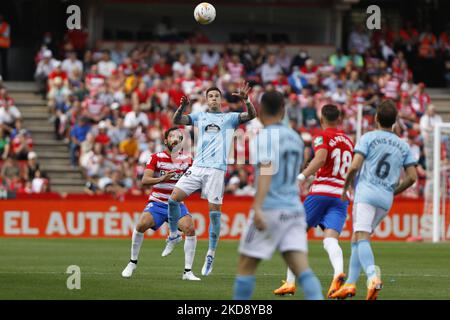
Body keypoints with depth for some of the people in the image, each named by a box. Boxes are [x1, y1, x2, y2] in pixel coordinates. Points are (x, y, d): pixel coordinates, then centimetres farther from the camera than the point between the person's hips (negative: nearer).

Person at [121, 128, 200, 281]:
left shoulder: (186, 159, 3)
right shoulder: (156, 158, -4)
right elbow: (145, 180, -13)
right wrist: (161, 179, -31)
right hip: (157, 203, -2)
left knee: (190, 229, -21)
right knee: (141, 225, -25)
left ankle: (188, 271, -12)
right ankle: (133, 263, -3)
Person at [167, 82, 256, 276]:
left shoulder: (230, 118, 12)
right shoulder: (199, 117, 17)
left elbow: (251, 115, -2)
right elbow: (177, 120, 7)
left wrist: (245, 100, -21)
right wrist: (182, 106, -14)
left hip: (217, 169, -2)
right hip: (197, 167, 2)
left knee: (214, 211, -7)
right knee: (174, 198, -9)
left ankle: (211, 255, 2)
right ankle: (173, 235, 14)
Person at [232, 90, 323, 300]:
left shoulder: (265, 137, -7)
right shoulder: (295, 138, 14)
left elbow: (266, 171, -22)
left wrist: (257, 207, -31)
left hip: (270, 210, -6)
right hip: (295, 210, 6)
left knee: (245, 267, 6)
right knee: (302, 269, -6)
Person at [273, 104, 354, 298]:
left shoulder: (322, 137, 0)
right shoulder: (349, 141, 19)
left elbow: (320, 158, -20)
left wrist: (301, 177, -23)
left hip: (321, 192, -4)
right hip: (343, 196, 4)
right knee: (330, 240, -8)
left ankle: (290, 282, 9)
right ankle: (338, 273, -39)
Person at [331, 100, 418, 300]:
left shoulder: (368, 138, 2)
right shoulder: (403, 146, 15)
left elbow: (355, 166, -8)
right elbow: (412, 177, 10)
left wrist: (345, 187, 8)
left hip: (366, 192, -5)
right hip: (386, 200, 5)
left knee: (361, 237, -18)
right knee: (357, 239, 15)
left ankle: (373, 276, -41)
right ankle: (350, 283, 10)